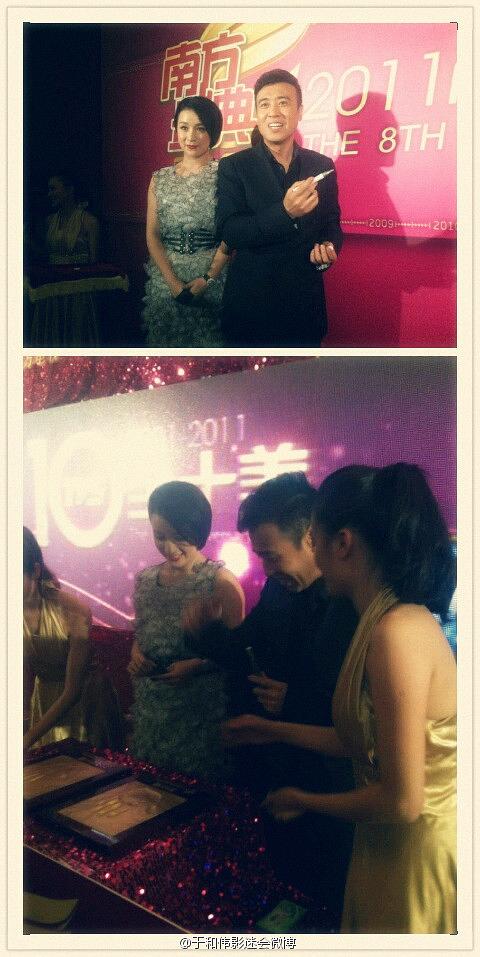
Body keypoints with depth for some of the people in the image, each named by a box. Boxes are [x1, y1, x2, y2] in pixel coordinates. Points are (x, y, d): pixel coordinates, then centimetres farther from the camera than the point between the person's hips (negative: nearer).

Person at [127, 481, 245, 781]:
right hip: (151, 708, 5)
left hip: (201, 710, -5)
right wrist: (136, 654, -3)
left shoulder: (221, 582, -11)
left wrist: (194, 666, -20)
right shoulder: (145, 579, 5)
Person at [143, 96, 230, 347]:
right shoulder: (160, 179, 8)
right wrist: (174, 283, -10)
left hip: (214, 278, -3)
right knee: (168, 343, 12)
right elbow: (152, 235, 3)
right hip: (166, 281, 3)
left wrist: (206, 279, -17)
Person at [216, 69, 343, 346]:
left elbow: (332, 223, 13)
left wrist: (329, 248, -11)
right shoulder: (234, 167, -4)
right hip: (249, 302, -2)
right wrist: (285, 213, -27)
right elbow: (228, 232, -14)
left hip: (306, 301, 3)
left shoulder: (322, 166, 5)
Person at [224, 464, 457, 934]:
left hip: (418, 854, -8)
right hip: (388, 848, 8)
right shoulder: (381, 619, 2)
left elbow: (402, 800, -25)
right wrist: (273, 730, 18)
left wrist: (303, 802, -9)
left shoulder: (396, 631, -27)